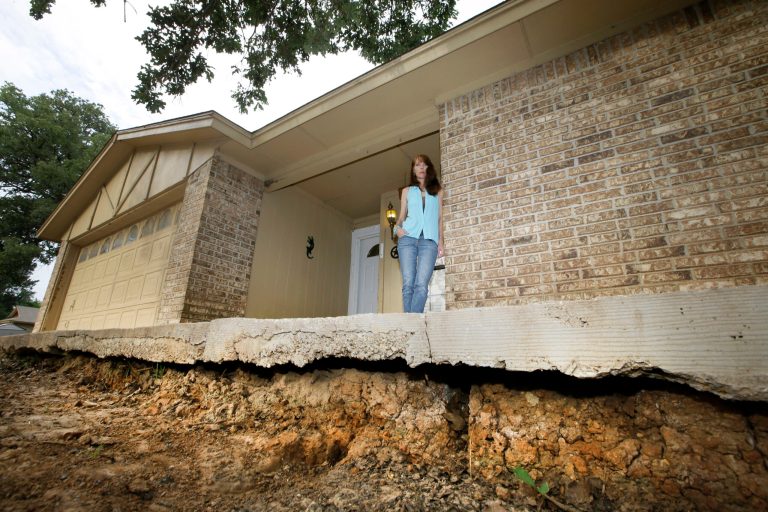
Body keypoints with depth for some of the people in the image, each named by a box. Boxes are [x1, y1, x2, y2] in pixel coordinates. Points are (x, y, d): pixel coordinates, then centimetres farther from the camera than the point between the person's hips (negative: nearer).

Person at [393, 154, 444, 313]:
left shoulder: (438, 191, 21)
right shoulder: (407, 191, 23)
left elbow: (440, 218, 16)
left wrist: (440, 240, 4)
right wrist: (397, 227, -1)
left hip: (429, 239, -1)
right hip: (408, 238, 1)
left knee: (421, 285, -17)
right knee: (408, 284, -10)